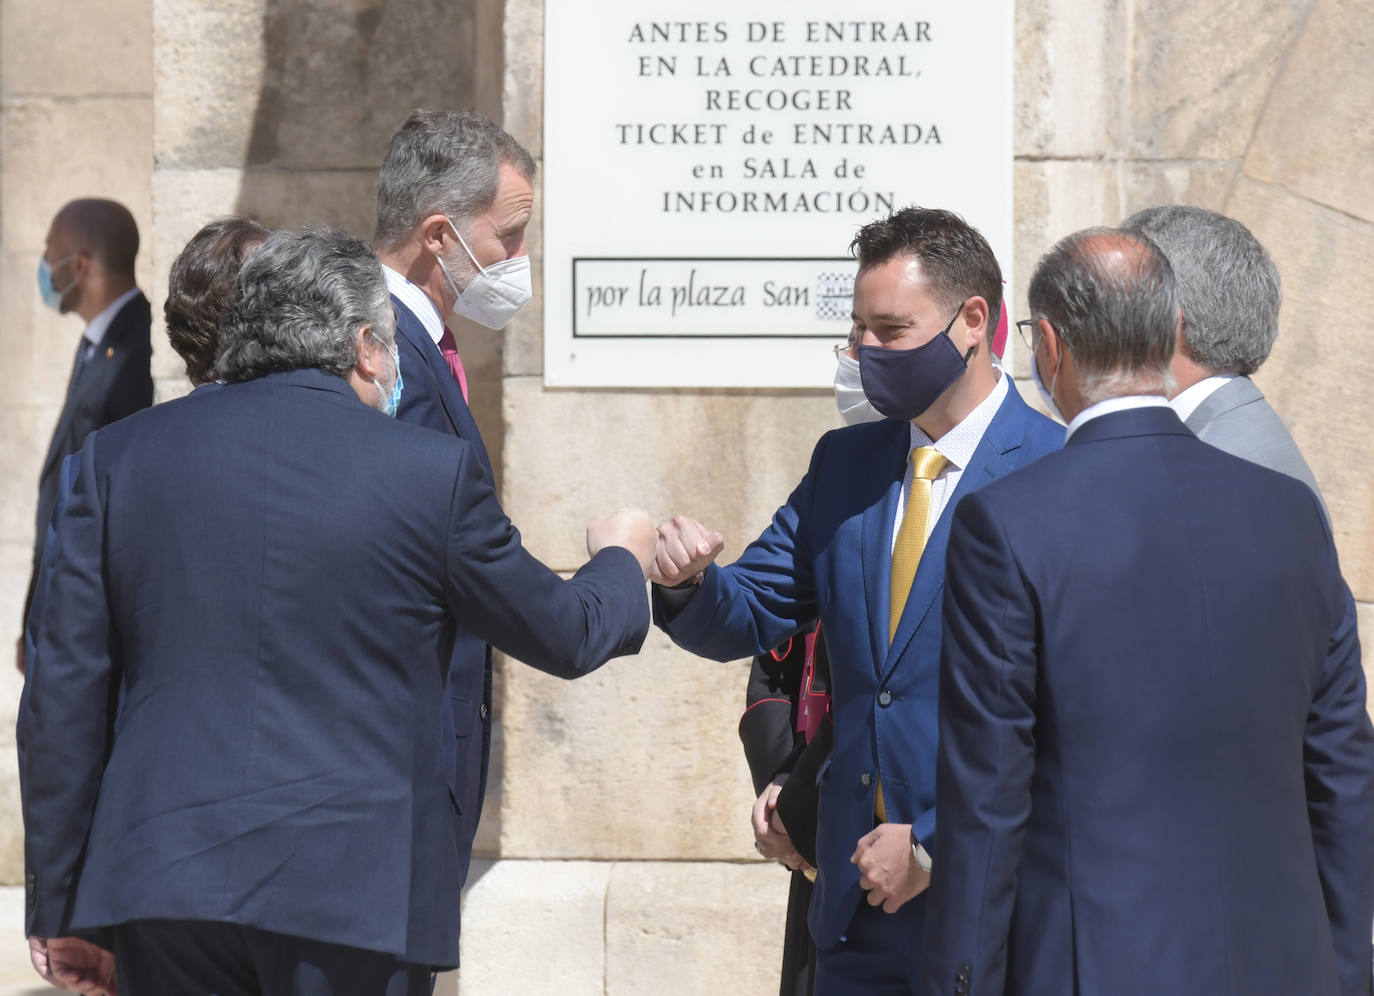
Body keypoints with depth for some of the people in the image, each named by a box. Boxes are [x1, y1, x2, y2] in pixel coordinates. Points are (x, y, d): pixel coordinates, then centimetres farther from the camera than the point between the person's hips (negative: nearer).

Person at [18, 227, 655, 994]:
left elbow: (66, 688, 5)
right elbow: (566, 636, 10)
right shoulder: (432, 471, -3)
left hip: (161, 880, 3)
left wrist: (60, 901, 12)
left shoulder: (121, 455, 5)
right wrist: (621, 560, 34)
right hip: (355, 893, -3)